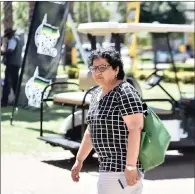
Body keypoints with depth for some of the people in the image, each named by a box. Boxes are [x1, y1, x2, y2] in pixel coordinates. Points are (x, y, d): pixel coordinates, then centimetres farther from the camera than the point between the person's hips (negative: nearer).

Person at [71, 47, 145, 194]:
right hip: (108, 165, 9)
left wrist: (131, 166, -26)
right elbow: (91, 130, 19)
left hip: (123, 166, -9)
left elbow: (135, 129, -23)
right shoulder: (97, 94, 12)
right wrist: (79, 160, 20)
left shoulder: (125, 93, -16)